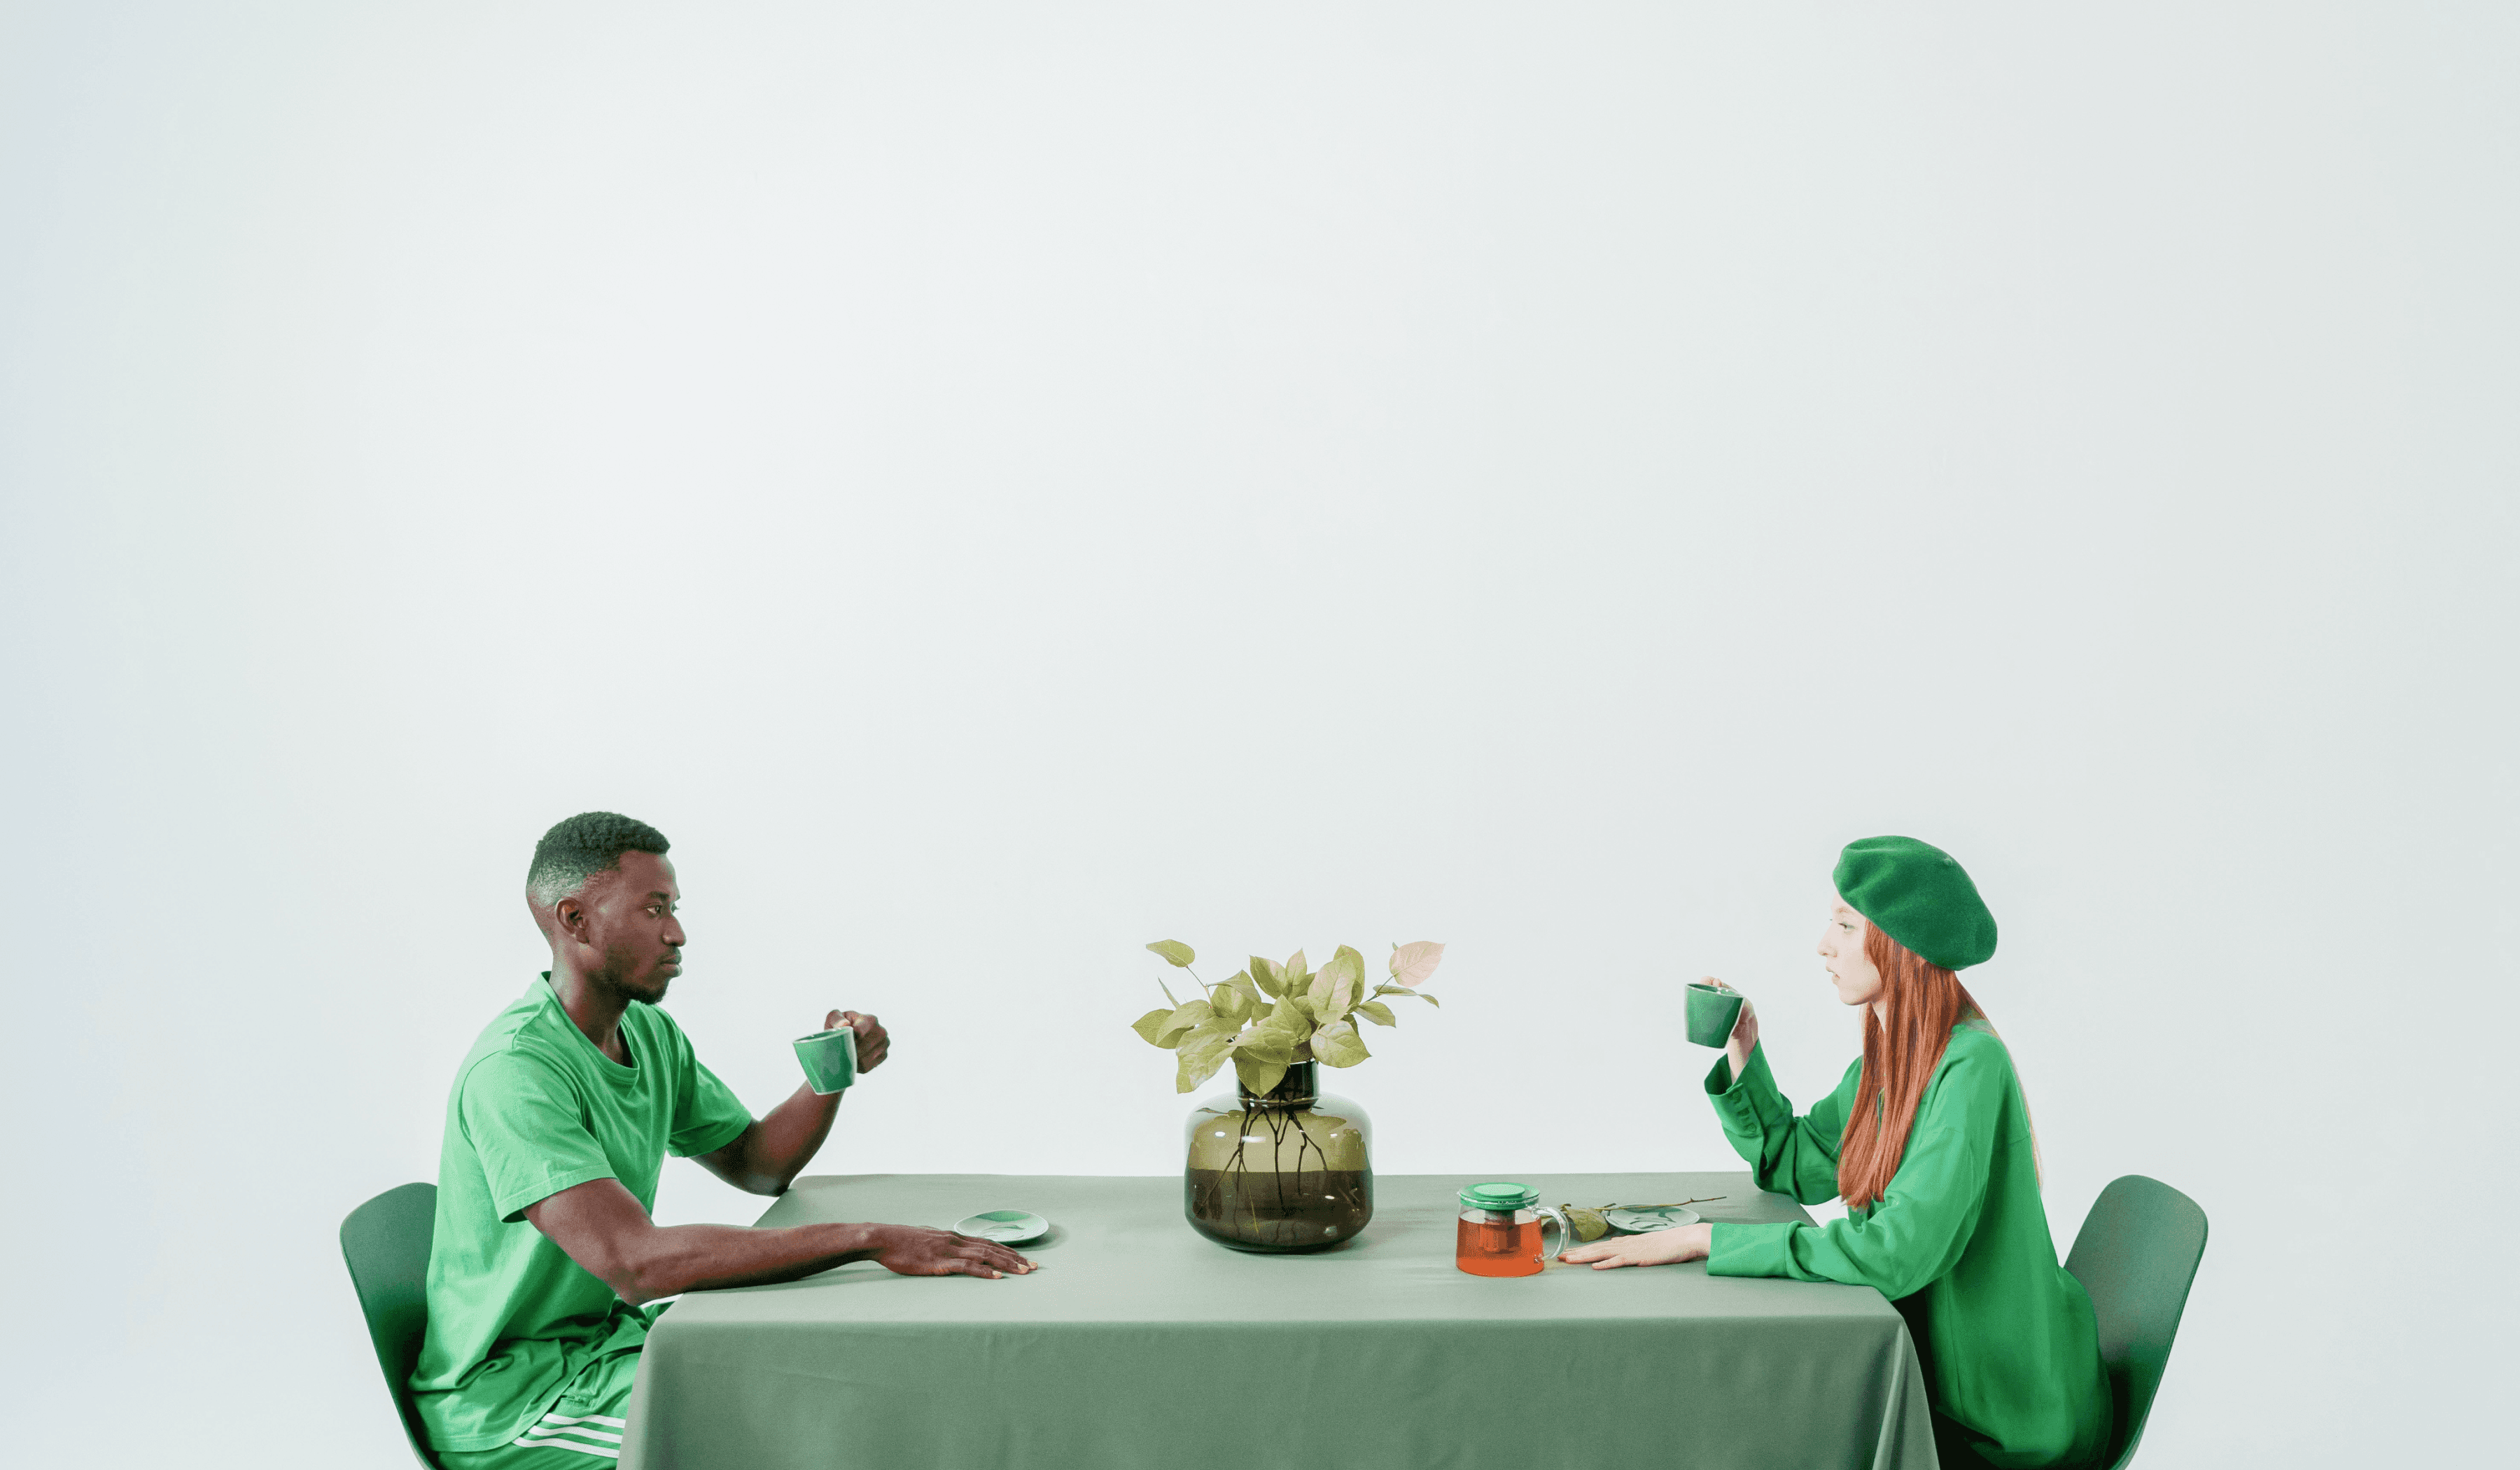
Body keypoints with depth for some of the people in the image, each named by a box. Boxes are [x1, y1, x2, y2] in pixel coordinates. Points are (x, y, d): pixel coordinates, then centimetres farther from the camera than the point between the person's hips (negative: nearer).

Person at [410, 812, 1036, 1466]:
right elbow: (636, 1263, -36)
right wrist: (870, 1239, -38)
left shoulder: (652, 1036, 5)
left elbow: (754, 1164, 15)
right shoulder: (513, 1070, -26)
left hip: (606, 1335, 9)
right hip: (505, 1398, -9)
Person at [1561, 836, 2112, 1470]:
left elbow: (1898, 1251, -31)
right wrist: (1742, 1055, 3)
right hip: (1930, 1363, 7)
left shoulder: (1972, 1066, -24)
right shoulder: (1884, 1062, 5)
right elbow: (1793, 1166, 18)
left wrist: (1705, 1240, -29)